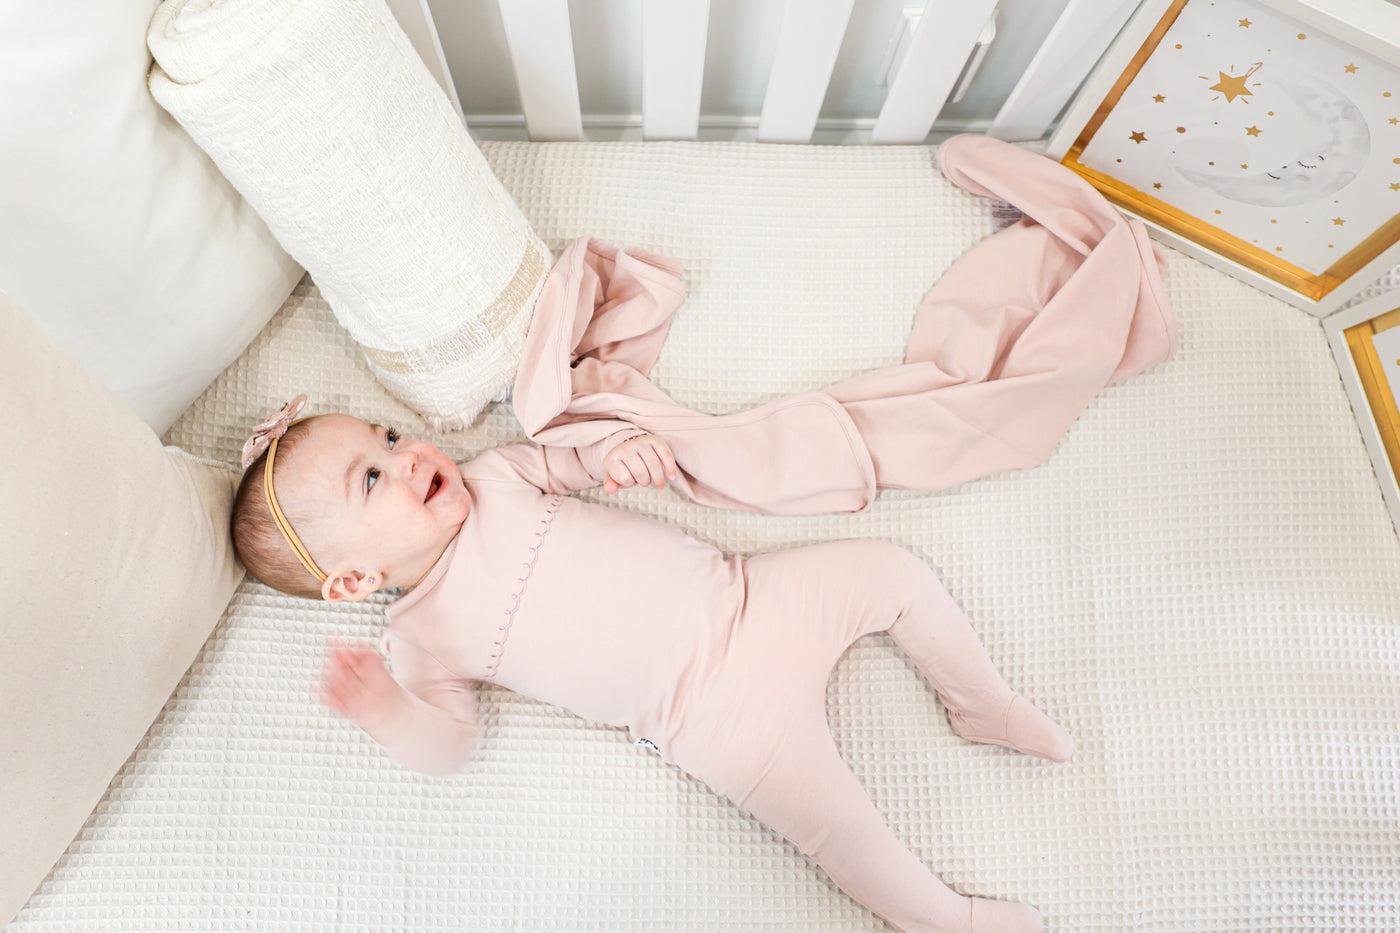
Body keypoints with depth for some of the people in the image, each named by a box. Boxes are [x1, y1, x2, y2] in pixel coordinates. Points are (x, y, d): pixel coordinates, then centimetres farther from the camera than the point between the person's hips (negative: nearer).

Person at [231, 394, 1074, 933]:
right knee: (833, 821, -14)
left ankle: (984, 704, 24)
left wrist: (613, 451, -7)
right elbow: (449, 745, -6)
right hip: (713, 711, -4)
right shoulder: (425, 635, -5)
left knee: (898, 571, 3)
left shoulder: (492, 476, 6)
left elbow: (568, 460, 16)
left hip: (742, 596, 5)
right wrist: (390, 714, -29)